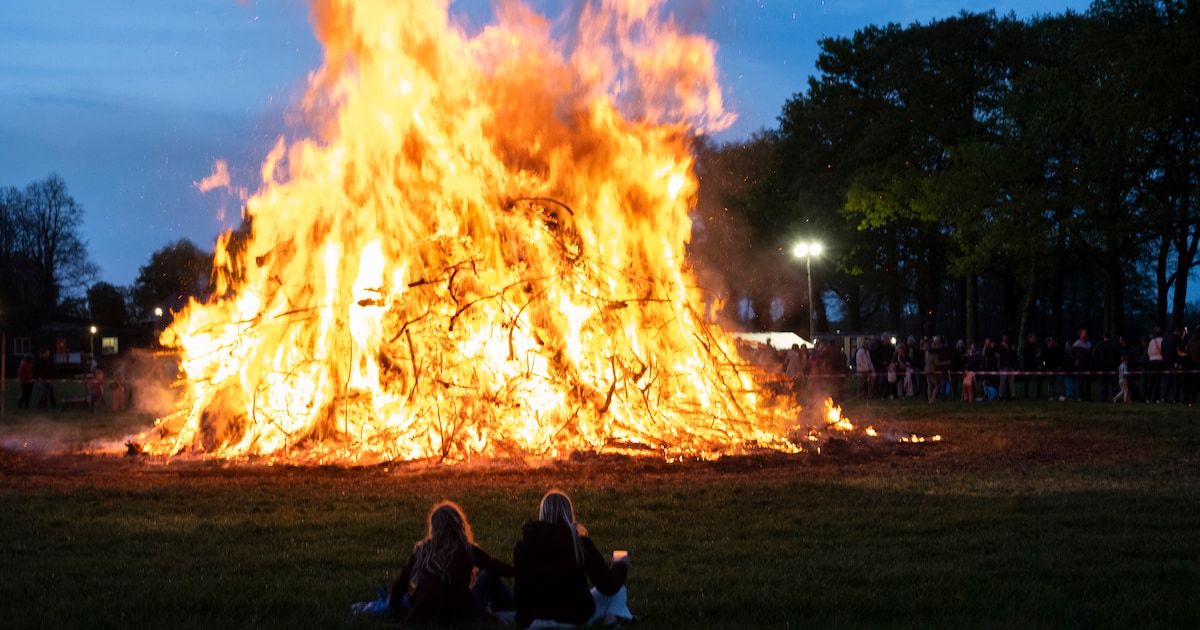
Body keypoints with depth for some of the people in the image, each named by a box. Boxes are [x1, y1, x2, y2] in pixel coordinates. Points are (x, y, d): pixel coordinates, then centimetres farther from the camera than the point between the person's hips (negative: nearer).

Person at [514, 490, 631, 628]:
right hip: (578, 618, -4)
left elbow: (521, 589, 0)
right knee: (618, 590, 20)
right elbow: (608, 586, -8)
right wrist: (621, 565, 14)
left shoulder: (523, 546, -9)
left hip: (538, 618, 4)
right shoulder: (581, 543, -15)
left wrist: (523, 622, 16)